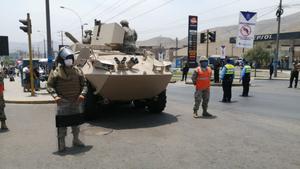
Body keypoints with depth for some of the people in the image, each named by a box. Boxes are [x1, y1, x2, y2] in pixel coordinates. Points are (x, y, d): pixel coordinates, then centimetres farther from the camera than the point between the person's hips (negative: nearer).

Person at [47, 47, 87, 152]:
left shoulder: (77, 71, 5)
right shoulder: (56, 72, -3)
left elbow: (84, 84, 8)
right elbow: (50, 86, -2)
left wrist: (82, 94, -8)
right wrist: (55, 96, -18)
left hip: (76, 101, 4)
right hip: (63, 102, -3)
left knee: (76, 122, 15)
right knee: (62, 124, -1)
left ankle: (76, 140, 32)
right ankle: (61, 143, 14)